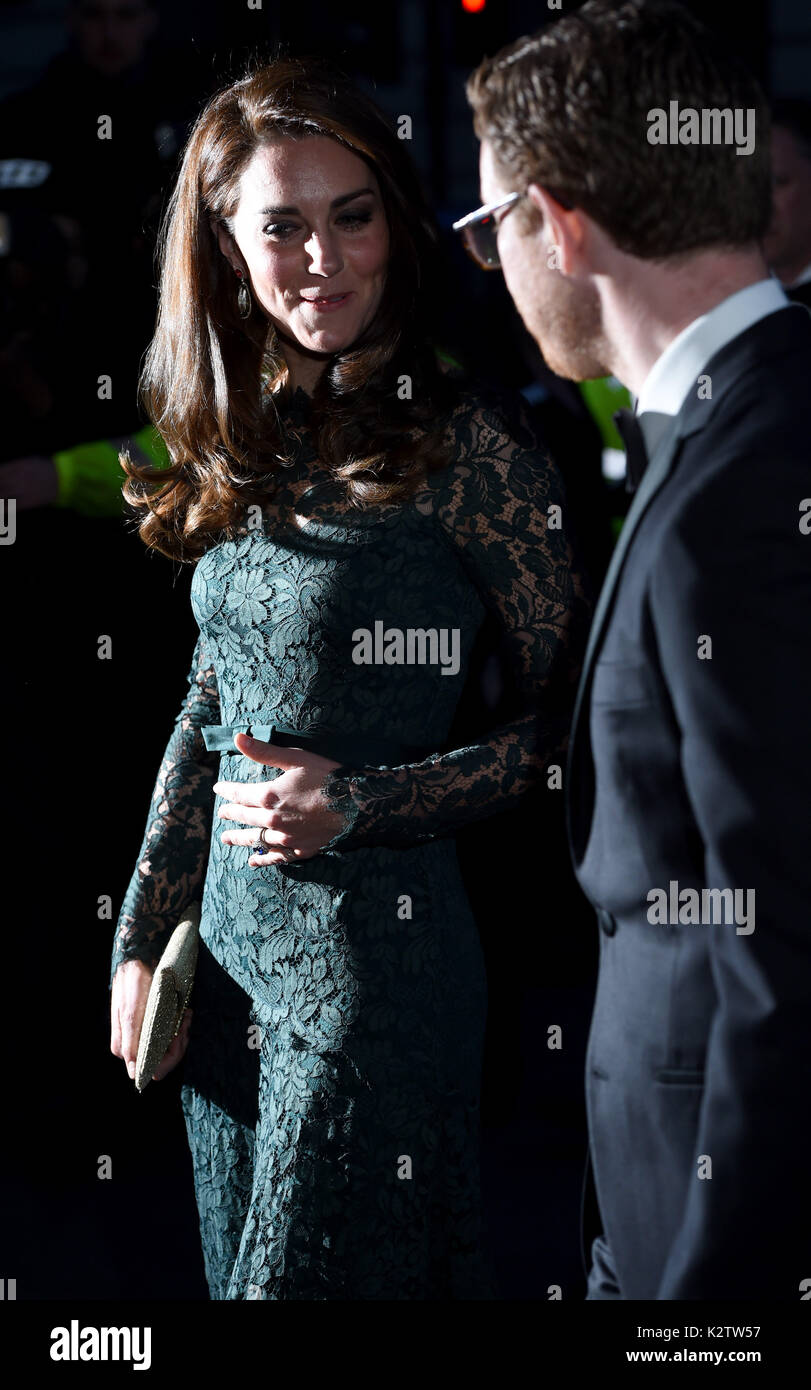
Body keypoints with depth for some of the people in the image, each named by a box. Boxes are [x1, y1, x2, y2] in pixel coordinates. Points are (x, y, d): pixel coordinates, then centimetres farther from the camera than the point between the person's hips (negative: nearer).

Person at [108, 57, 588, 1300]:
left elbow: (575, 719, -10)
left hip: (379, 950, -7)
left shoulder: (467, 441, -13)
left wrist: (361, 803, -17)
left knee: (325, 1270, 2)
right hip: (229, 937, 7)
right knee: (237, 1265, 18)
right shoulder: (240, 449, 6)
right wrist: (141, 941, 12)